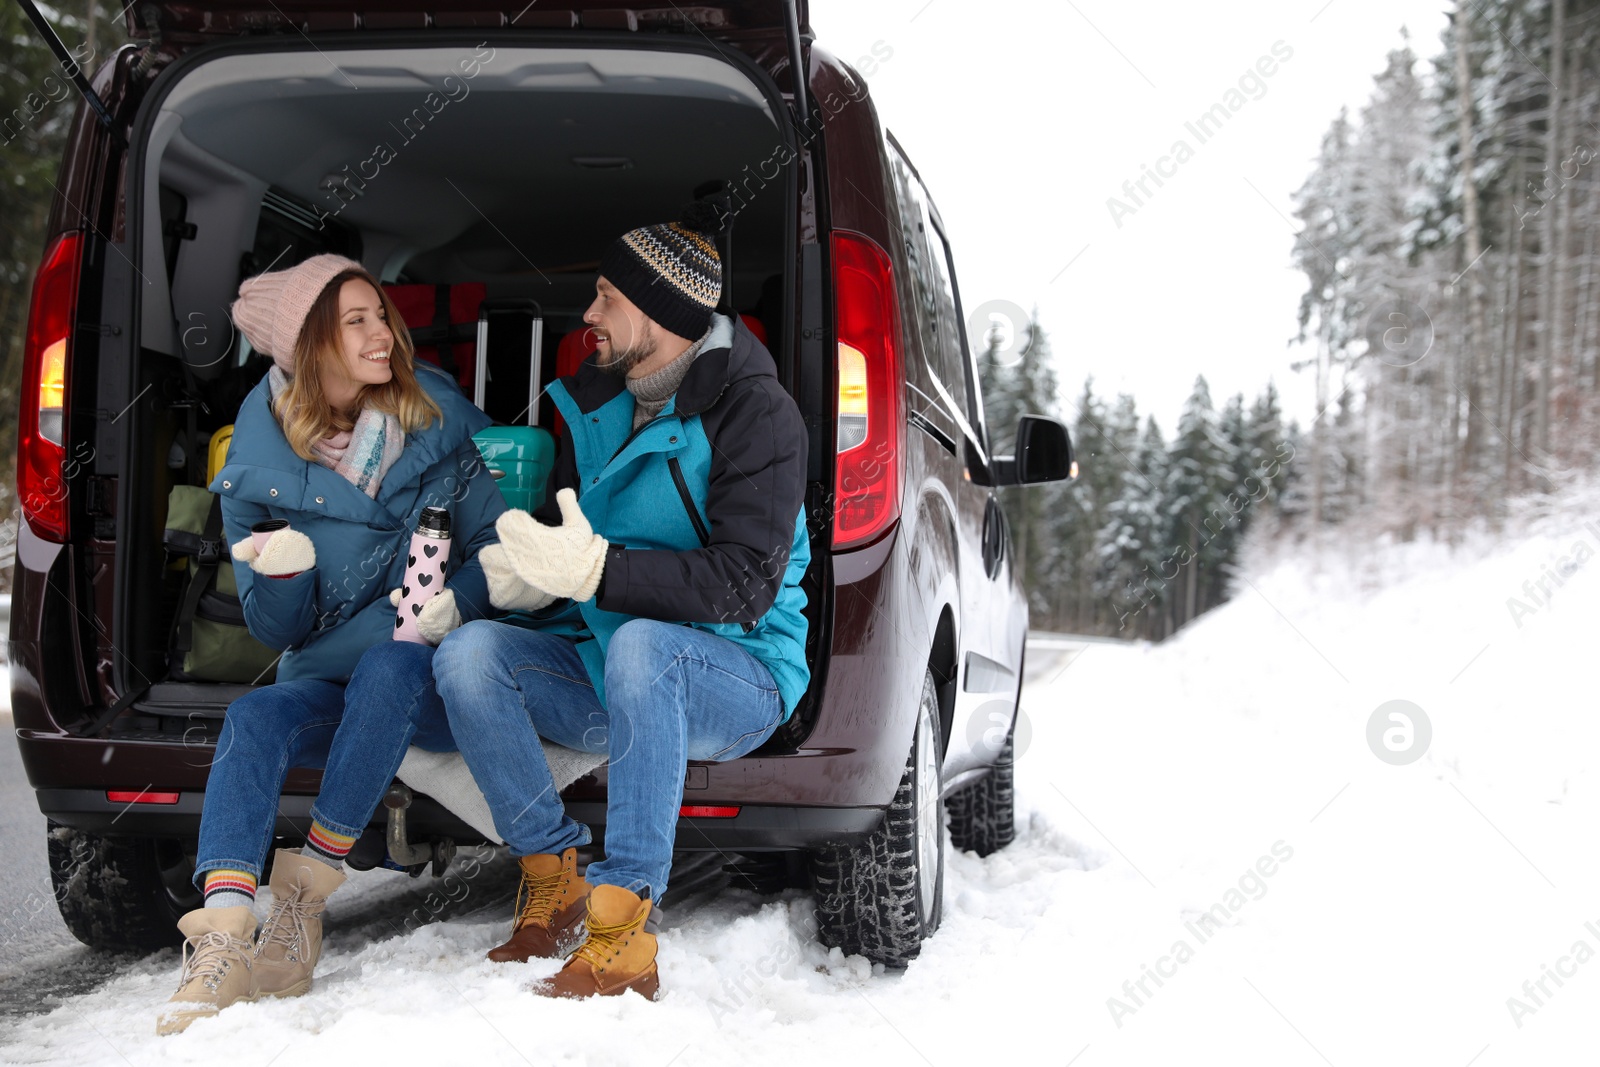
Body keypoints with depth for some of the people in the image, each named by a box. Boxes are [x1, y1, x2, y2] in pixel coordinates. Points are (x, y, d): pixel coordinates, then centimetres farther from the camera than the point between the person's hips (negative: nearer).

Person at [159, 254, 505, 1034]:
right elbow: (277, 631, 2)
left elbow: (497, 546, 3)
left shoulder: (442, 420, 0)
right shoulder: (259, 468, 1)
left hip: (435, 679, -1)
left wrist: (456, 602, -19)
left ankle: (306, 889, -26)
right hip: (329, 680, 1)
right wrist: (282, 579, -21)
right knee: (253, 718, -30)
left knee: (388, 666, -35)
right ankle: (223, 935, -43)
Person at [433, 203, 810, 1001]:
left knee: (642, 642, -39)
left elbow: (745, 586, -23)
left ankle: (623, 927, -38)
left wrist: (599, 570, -33)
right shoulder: (597, 407, 10)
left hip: (738, 679, -6)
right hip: (608, 672, 7)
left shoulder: (754, 411, -13)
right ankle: (553, 876, -12)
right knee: (468, 653, -17)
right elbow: (557, 543, 12)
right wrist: (517, 577, -13)